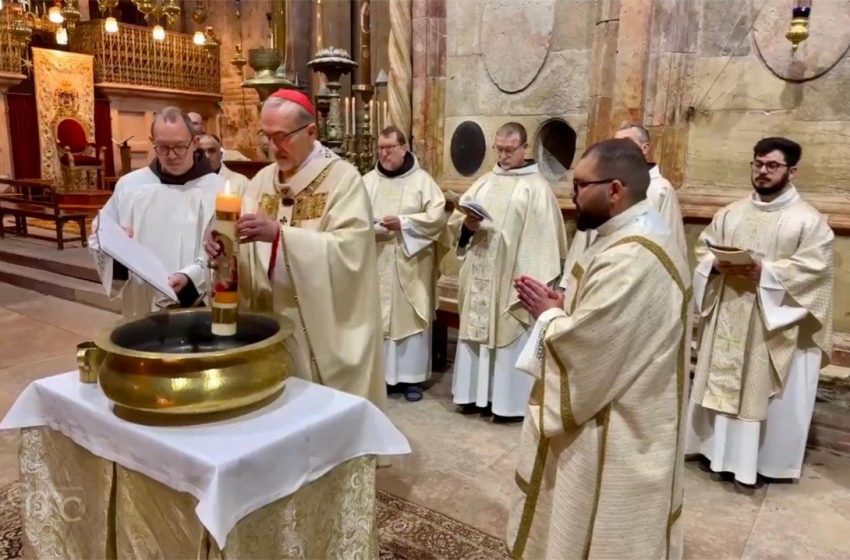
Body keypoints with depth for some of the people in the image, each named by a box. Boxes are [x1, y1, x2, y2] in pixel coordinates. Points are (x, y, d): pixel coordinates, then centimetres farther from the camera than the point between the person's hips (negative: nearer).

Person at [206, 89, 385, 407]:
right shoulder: (262, 180, 9)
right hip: (271, 319, 5)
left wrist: (280, 233, -30)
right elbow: (250, 249, 4)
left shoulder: (343, 178, -9)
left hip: (326, 327, -5)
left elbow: (349, 249, -22)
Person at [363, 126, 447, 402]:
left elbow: (438, 216, -9)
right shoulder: (368, 181, 9)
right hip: (376, 265, 3)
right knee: (377, 316, 6)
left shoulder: (422, 180, 0)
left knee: (411, 316, 2)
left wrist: (404, 223, -19)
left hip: (410, 265, -3)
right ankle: (379, 373, 17)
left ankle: (412, 377, 12)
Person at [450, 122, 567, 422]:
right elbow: (456, 217, 12)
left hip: (512, 278, -5)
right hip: (479, 276, 6)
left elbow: (543, 237, -10)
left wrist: (534, 282, -16)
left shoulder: (537, 187, -4)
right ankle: (476, 392, 23)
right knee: (476, 331, 10)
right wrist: (467, 224, -11)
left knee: (509, 334, 1)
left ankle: (508, 400, 11)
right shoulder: (484, 182, 12)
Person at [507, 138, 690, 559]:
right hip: (619, 417, 11)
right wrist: (561, 306, 0)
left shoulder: (630, 258, -29)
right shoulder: (637, 237, 6)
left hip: (612, 436, -10)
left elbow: (582, 348, -29)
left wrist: (548, 315, -11)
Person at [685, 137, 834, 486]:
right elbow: (703, 248, 11)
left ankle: (761, 458, 17)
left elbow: (813, 269, -12)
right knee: (722, 380, 12)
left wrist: (765, 271, -22)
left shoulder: (809, 220, -4)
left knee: (765, 388, 3)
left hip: (773, 324, -4)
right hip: (726, 317, 5)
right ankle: (718, 446, 26)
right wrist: (716, 263, -10)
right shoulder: (731, 213, 11)